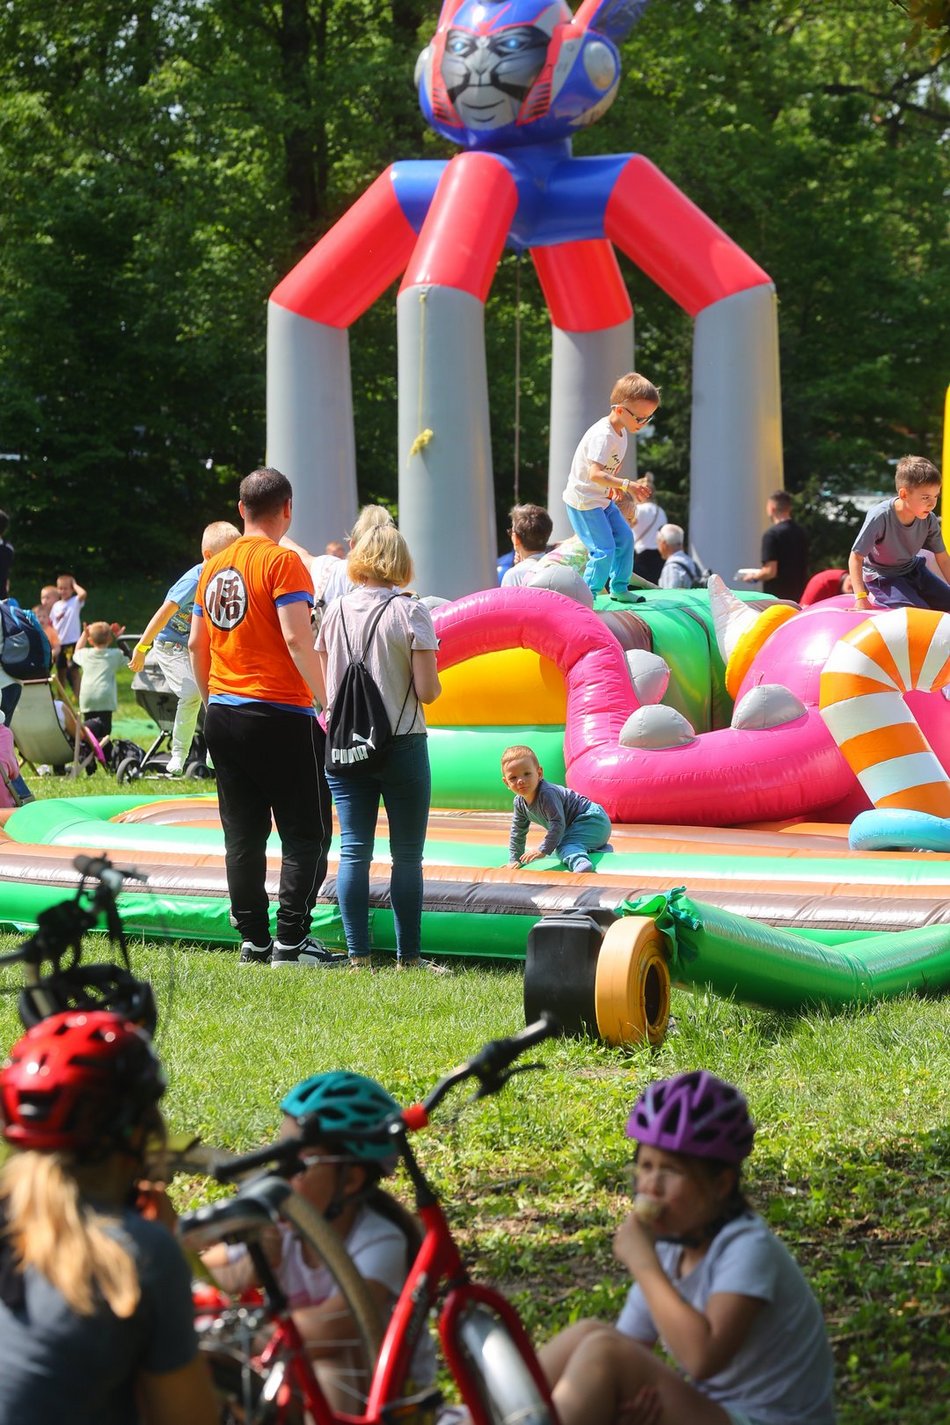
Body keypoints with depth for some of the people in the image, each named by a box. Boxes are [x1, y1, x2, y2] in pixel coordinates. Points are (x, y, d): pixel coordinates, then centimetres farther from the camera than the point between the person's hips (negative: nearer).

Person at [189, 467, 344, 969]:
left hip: (223, 715, 7)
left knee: (243, 835, 9)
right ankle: (291, 940, -6)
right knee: (306, 834, 0)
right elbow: (296, 638, -17)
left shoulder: (214, 566, 11)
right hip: (280, 715, -6)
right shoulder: (283, 561, -9)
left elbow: (197, 644, 15)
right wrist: (326, 702, -15)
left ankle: (253, 941, 8)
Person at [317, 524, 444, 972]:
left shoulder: (335, 611, 3)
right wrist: (430, 674, 11)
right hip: (402, 746, -3)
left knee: (353, 851, 5)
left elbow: (322, 687, 5)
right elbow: (428, 691, -11)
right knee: (407, 855, 4)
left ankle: (358, 954, 3)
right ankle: (409, 956, 6)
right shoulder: (411, 612, -8)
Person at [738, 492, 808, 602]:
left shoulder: (772, 534, -14)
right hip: (798, 595, 7)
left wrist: (753, 577, 1)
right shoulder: (800, 532, 8)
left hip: (776, 596, -7)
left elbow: (770, 571, -18)